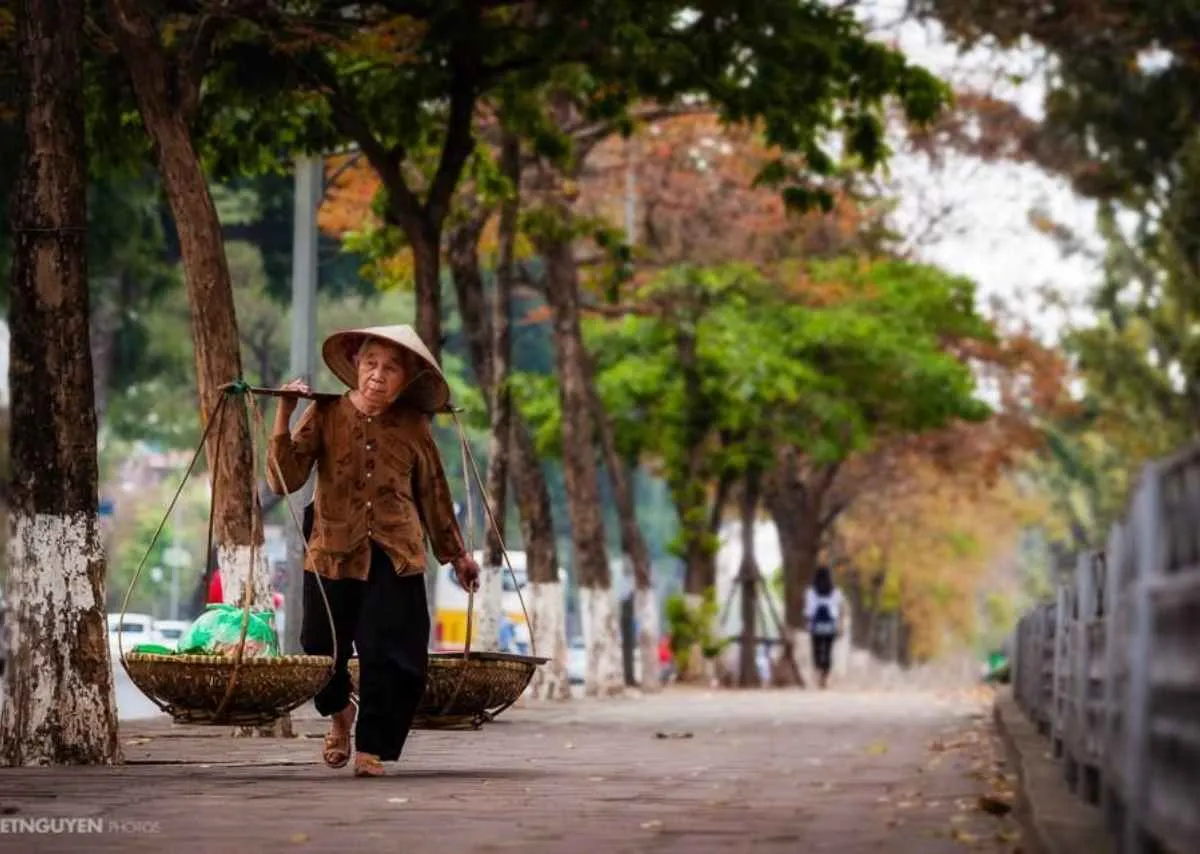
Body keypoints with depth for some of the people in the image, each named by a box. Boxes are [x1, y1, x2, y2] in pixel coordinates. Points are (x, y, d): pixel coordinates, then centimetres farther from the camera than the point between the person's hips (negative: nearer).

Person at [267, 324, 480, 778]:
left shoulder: (414, 426, 2)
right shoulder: (326, 414, -3)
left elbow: (433, 494, 15)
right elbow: (285, 480, -11)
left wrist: (455, 553, 21)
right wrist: (283, 418, -21)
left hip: (396, 557, 0)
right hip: (333, 553, 0)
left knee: (393, 656, -9)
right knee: (322, 654, 6)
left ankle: (372, 748, 9)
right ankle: (340, 715, 39)